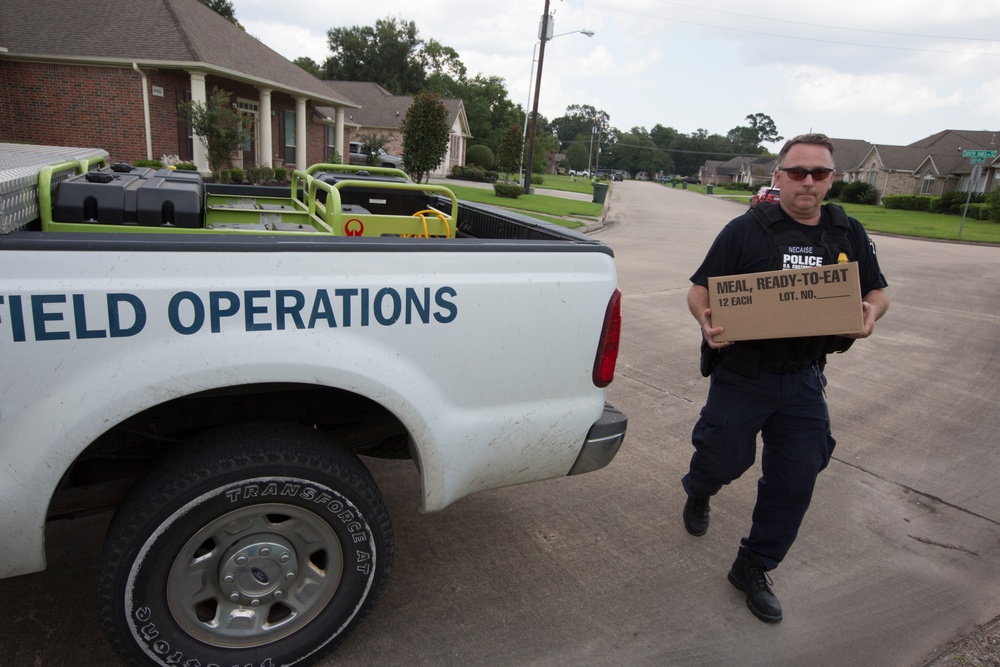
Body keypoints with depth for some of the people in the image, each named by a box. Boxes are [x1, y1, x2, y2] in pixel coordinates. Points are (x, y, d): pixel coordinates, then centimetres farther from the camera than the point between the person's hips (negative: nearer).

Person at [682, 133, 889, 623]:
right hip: (741, 375, -3)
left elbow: (877, 291, 14)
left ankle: (753, 568, 28)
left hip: (804, 380, 4)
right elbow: (699, 289, -8)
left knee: (795, 479, 7)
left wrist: (869, 313, -10)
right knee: (724, 458, 9)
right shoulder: (746, 230, -8)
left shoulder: (848, 234, 4)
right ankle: (698, 494, 49)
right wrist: (705, 319, -30)